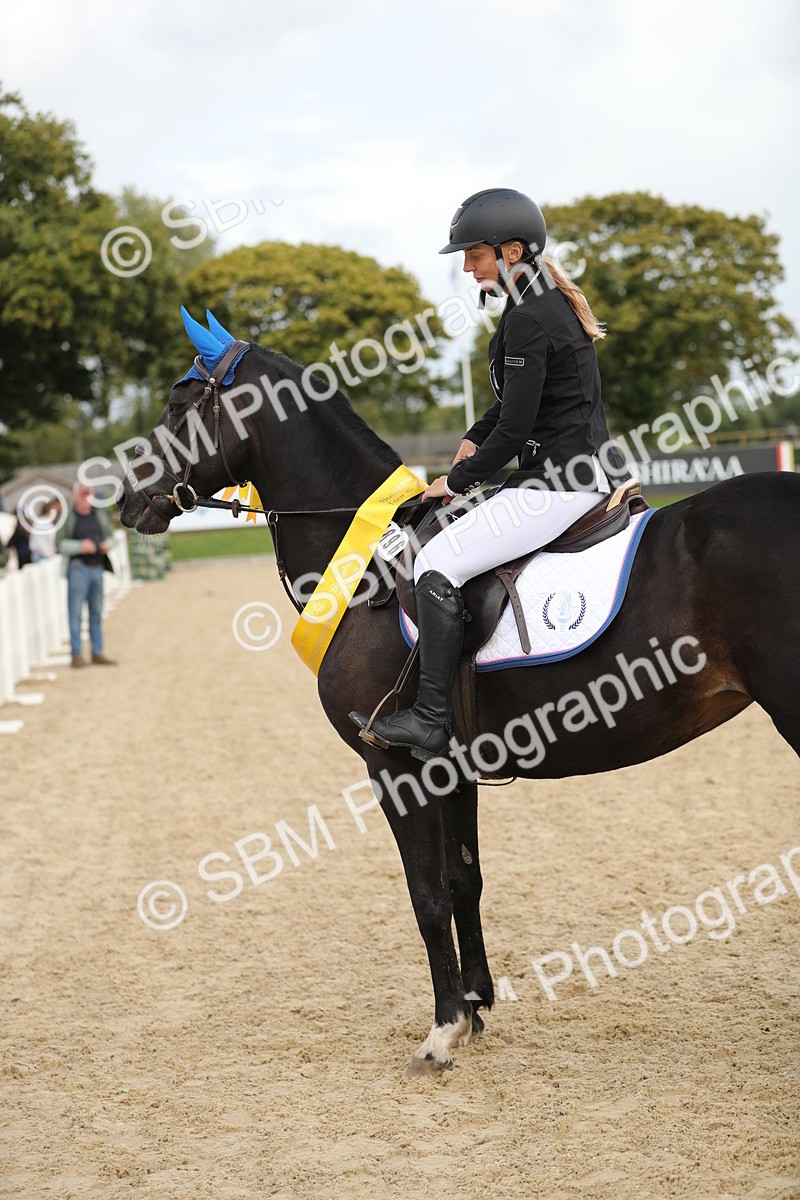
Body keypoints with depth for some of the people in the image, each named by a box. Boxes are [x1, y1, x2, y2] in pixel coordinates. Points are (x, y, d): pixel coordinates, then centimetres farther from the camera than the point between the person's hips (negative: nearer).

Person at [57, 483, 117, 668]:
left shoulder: (100, 513, 9)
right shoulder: (68, 516, -6)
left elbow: (109, 535, 18)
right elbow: (60, 544, -7)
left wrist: (107, 544, -4)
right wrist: (80, 546, -21)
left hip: (97, 567, 5)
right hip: (78, 567, -5)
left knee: (97, 614, 10)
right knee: (76, 613, -4)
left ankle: (97, 653, 16)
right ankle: (76, 655, -1)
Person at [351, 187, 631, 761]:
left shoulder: (528, 318, -18)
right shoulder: (551, 302, 14)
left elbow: (515, 429, -18)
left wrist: (457, 481, -6)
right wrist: (473, 439, 13)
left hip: (561, 484, -11)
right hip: (589, 472, 11)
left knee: (437, 564, -13)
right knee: (461, 537, 26)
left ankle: (431, 720, -13)